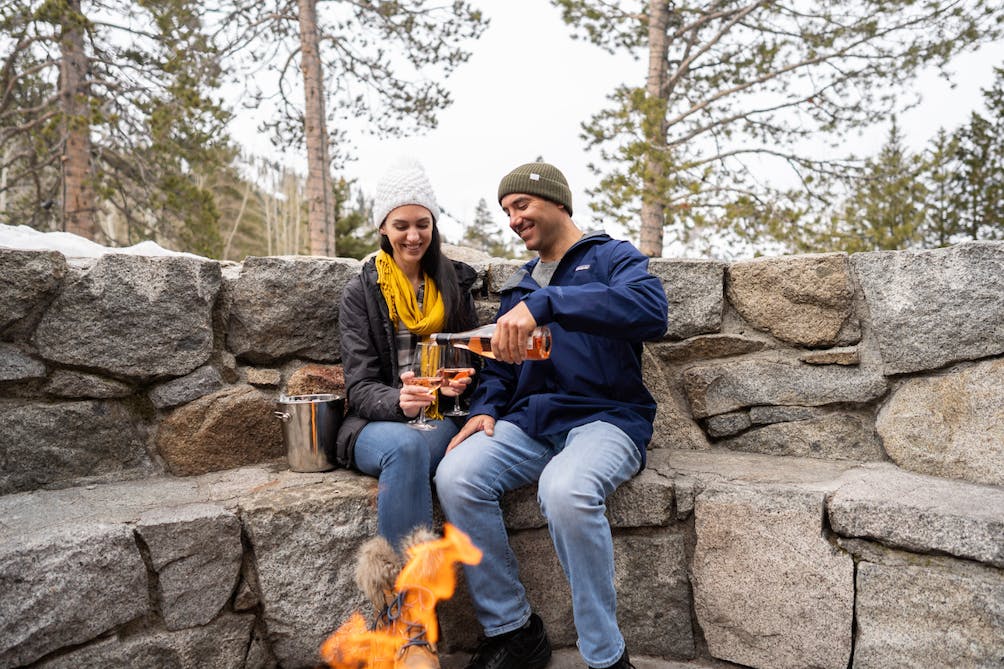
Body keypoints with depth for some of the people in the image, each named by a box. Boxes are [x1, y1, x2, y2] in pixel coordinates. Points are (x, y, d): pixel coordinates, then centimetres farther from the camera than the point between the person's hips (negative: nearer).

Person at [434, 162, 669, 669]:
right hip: (529, 422, 6)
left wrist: (545, 304, -31)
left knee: (564, 489, -37)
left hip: (604, 417, -5)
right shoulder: (519, 284, 22)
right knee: (455, 477, -22)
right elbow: (498, 367, 22)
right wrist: (485, 409, -1)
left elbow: (651, 310, -22)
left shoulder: (611, 257, 2)